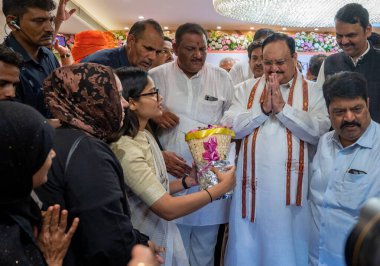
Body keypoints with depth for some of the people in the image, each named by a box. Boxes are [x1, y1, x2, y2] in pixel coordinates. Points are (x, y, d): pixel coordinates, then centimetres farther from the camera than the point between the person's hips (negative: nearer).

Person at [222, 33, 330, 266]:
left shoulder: (312, 92, 3)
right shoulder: (247, 90, 9)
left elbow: (320, 132, -12)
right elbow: (229, 127, -2)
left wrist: (283, 107, -14)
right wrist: (262, 109, -12)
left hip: (292, 187, -1)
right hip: (252, 184, 2)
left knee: (287, 247, 11)